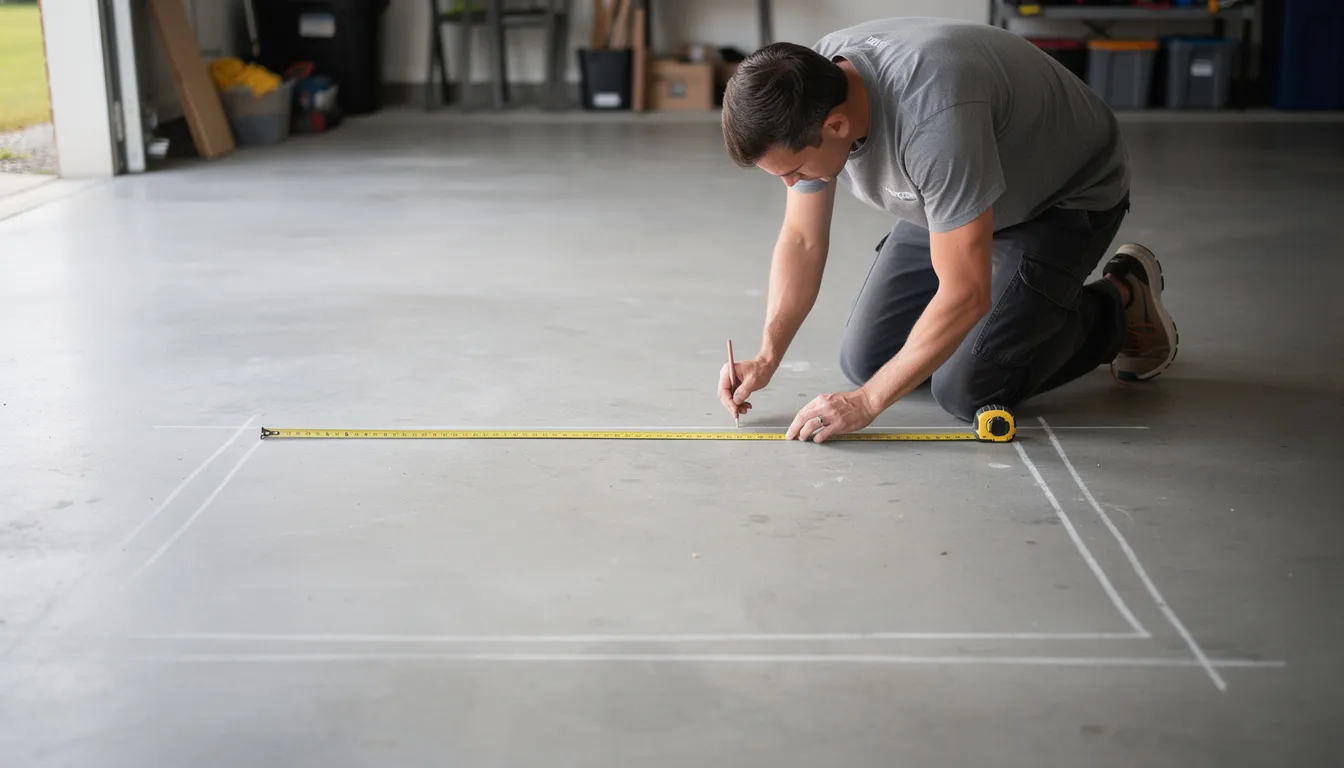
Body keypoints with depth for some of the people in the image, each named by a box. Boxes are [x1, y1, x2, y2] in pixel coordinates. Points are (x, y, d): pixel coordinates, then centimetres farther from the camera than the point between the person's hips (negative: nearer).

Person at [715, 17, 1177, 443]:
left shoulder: (933, 116, -42)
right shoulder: (809, 92, -19)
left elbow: (965, 295, -37)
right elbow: (802, 239, -5)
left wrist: (866, 402, -31)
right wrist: (767, 357, -16)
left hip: (1068, 197, -7)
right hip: (954, 200, 7)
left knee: (968, 389, -16)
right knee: (865, 361, 1)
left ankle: (1119, 303, 7)